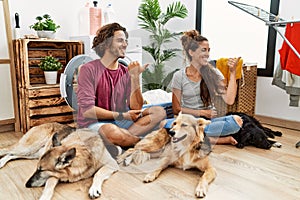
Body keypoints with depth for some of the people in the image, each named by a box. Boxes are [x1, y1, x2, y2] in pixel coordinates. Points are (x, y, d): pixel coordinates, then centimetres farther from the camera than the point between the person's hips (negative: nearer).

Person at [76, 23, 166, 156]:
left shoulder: (126, 72, 6)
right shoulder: (89, 69, -7)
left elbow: (136, 108, -2)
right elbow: (87, 110, -15)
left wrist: (135, 78, -12)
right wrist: (122, 116, -14)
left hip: (118, 123, 5)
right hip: (93, 123, -5)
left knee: (159, 112, -11)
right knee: (111, 131, -39)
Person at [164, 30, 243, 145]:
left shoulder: (213, 73, 4)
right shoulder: (179, 76, 0)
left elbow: (229, 100, -9)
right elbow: (176, 109, 0)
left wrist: (232, 73, -11)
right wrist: (201, 112, -9)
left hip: (209, 121, 2)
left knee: (236, 120, -29)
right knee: (166, 124, -33)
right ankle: (212, 139, -24)